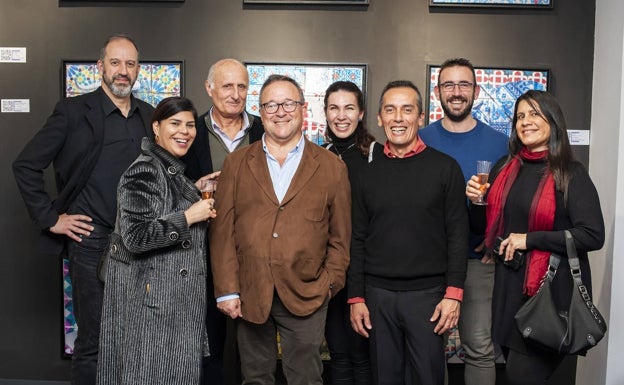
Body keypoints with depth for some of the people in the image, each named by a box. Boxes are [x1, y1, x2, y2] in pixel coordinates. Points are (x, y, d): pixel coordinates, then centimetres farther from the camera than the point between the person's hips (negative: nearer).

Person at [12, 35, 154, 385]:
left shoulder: (150, 116, 8)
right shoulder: (74, 111, -5)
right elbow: (26, 165, -4)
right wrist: (50, 218, -7)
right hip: (92, 241, -4)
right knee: (94, 342, 5)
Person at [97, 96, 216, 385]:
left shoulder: (175, 171, 13)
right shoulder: (144, 171, -16)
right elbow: (136, 237, -24)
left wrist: (197, 195, 12)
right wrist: (189, 216, -19)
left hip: (176, 295, 9)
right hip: (153, 297, -9)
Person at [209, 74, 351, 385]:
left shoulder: (332, 167, 4)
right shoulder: (236, 164, 6)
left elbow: (340, 237, 6)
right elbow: (222, 231, 2)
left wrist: (330, 283, -4)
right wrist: (227, 289, -3)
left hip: (305, 297, -1)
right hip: (249, 295, 2)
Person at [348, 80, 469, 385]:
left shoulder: (445, 167, -1)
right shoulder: (367, 174, 7)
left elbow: (457, 235, -3)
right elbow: (358, 240, 8)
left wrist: (453, 293, -9)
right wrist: (356, 298, 4)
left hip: (427, 293, -2)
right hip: (377, 294, 3)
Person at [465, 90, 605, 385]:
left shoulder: (571, 174, -8)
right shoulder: (504, 169, 7)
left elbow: (593, 236, -17)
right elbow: (490, 227, 15)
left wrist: (530, 239, -19)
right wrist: (476, 202, -4)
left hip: (551, 289, -5)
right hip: (509, 285, 6)